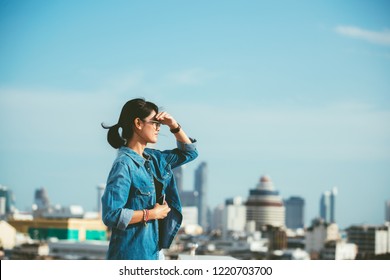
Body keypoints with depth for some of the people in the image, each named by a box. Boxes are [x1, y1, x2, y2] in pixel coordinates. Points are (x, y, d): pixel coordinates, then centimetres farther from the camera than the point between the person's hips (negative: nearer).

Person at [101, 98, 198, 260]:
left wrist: (174, 126, 9)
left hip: (154, 251, 9)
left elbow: (189, 152, 25)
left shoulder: (153, 158, 9)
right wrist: (151, 214, -15)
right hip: (131, 254, -9)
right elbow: (111, 215, -23)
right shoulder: (123, 165, -16)